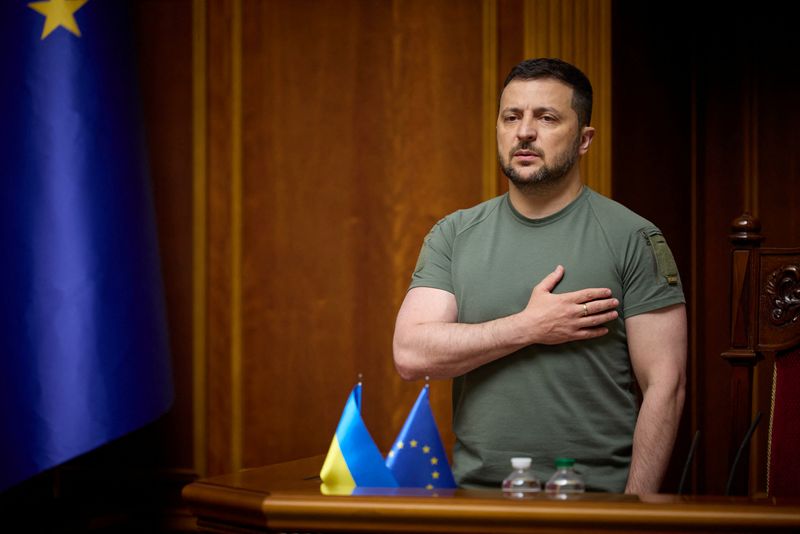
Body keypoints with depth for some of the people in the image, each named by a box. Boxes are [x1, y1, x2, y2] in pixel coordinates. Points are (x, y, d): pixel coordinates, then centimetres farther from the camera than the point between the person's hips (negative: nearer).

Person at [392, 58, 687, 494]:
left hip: (595, 498, -2)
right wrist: (530, 327, -14)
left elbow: (664, 386, -8)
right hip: (475, 493, 2)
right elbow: (410, 355, -6)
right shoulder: (453, 236, 5)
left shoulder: (633, 239, -4)